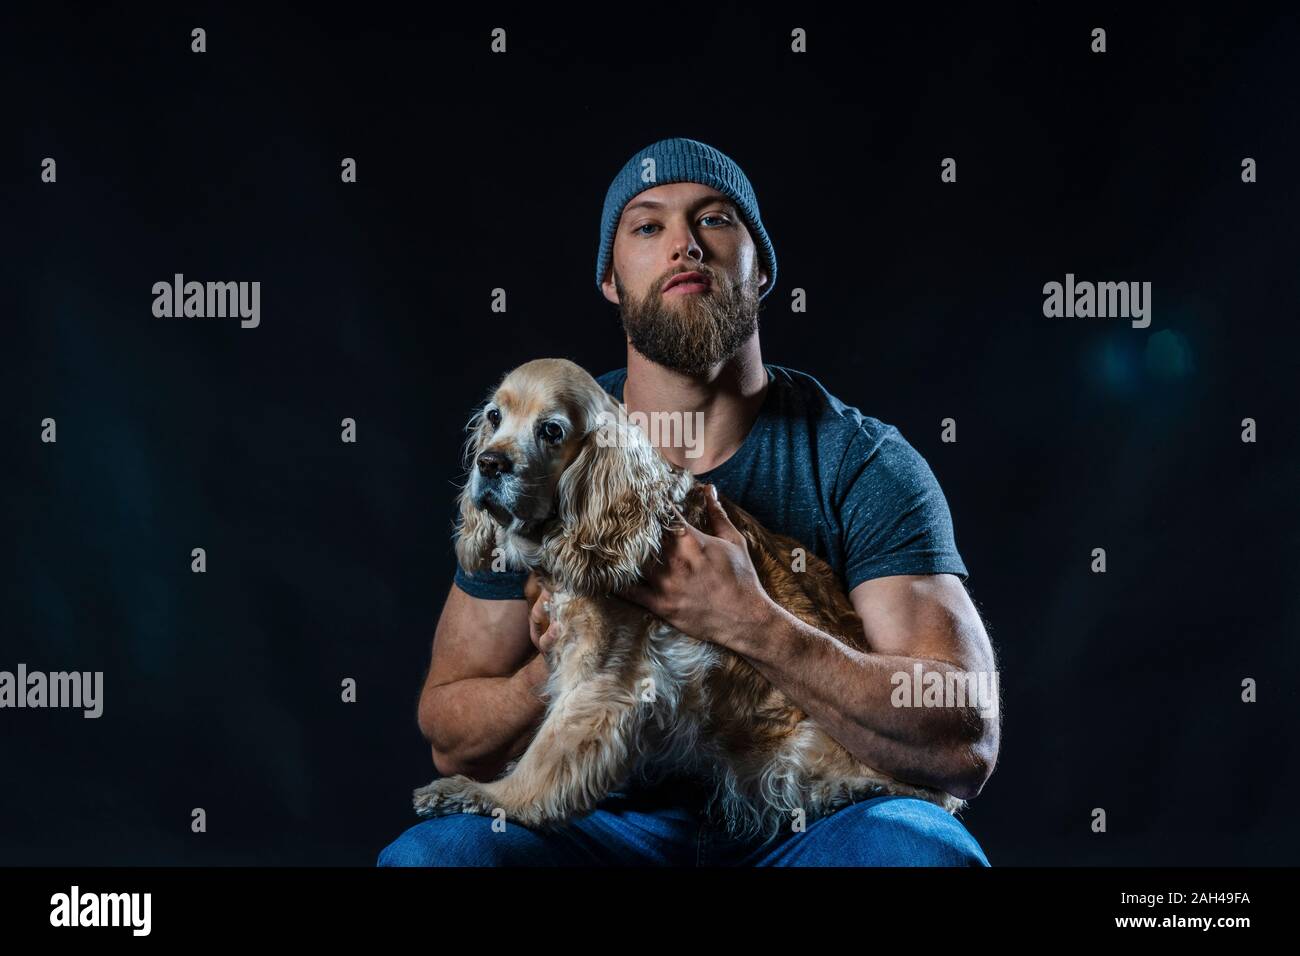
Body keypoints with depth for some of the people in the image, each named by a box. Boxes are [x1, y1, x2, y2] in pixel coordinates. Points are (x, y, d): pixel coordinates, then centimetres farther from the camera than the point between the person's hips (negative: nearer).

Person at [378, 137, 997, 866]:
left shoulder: (864, 463, -6)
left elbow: (966, 746, -16)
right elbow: (453, 742, 4)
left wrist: (747, 622, -26)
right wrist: (554, 673, -18)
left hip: (811, 821, -1)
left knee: (924, 850, -33)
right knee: (426, 855, -27)